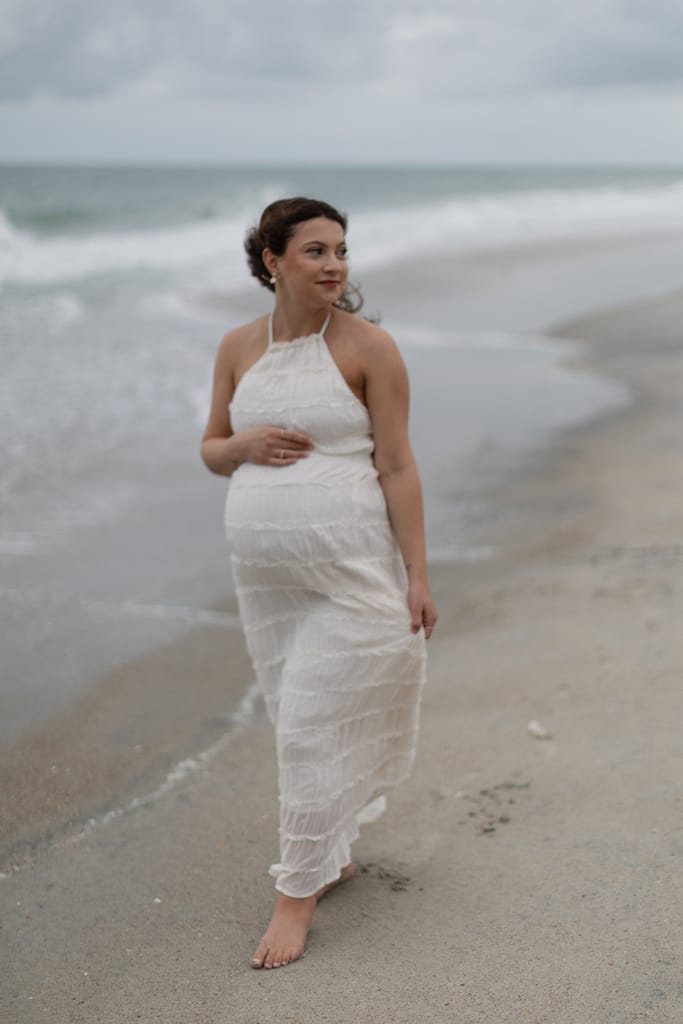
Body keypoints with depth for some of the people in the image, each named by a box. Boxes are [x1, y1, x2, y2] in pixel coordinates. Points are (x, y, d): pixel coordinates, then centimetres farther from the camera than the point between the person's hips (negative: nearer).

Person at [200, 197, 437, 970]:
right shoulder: (238, 348, 5)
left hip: (350, 570, -5)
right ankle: (333, 854, 34)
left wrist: (417, 575, -9)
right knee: (296, 721, 15)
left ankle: (298, 892, 9)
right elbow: (211, 450, 14)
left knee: (318, 726, -2)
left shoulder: (369, 347, -7)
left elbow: (396, 466, -8)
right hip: (263, 573, 5)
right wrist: (245, 445, -10)